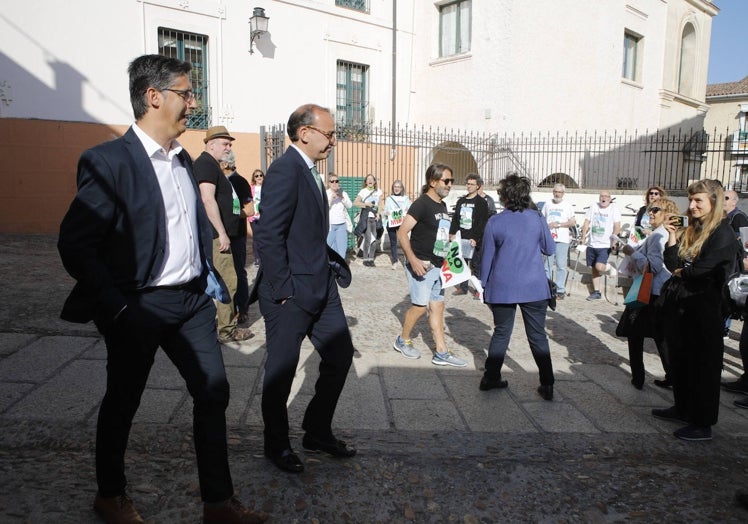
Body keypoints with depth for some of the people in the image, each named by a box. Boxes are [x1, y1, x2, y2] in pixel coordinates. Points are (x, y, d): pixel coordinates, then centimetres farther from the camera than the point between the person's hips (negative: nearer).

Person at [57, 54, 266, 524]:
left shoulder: (184, 159, 9)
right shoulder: (110, 161, -14)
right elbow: (74, 244, -16)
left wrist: (208, 278, 8)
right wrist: (118, 308, -16)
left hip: (194, 300, 7)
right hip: (142, 307, -6)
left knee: (214, 392, 8)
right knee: (123, 403, 13)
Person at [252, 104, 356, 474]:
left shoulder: (309, 172, 13)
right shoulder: (285, 170, -16)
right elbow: (268, 237, -22)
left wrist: (333, 261, 8)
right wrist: (282, 290, -20)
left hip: (320, 287, 10)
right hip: (290, 293, -10)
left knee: (340, 355, 15)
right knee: (282, 369, 7)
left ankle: (318, 432, 31)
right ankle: (277, 445, 28)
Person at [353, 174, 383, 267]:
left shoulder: (378, 191, 10)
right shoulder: (363, 191, 0)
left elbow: (380, 204, 12)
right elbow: (355, 203, -5)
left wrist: (378, 213, -4)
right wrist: (366, 204, -14)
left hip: (375, 217, 3)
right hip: (366, 217, -3)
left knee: (374, 238, 2)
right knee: (368, 238, -8)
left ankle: (371, 259, 10)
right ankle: (365, 259, 0)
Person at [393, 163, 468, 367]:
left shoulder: (442, 206, 12)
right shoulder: (421, 204, -14)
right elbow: (402, 233, -19)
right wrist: (412, 259, -27)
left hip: (437, 266, 9)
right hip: (421, 265, -8)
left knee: (437, 306, 9)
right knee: (420, 306, -1)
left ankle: (441, 353, 14)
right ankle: (402, 341, 22)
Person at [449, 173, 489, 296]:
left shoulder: (481, 203, -5)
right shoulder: (461, 201, 13)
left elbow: (483, 222, -11)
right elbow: (455, 218, 15)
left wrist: (476, 238, -17)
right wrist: (452, 233, 6)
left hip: (474, 238, -6)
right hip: (461, 237, 6)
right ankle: (463, 287, 19)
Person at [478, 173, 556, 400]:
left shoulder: (495, 222, -5)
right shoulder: (537, 218, -4)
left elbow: (487, 256, 0)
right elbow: (550, 249, 7)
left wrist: (484, 285, 11)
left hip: (502, 288, 0)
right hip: (534, 287, 0)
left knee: (501, 333, 15)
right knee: (538, 336, 9)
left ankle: (490, 378, 21)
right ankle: (547, 385, 13)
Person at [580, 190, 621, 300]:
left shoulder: (614, 209, -3)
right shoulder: (594, 206, 8)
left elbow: (617, 226, -9)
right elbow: (586, 222, 9)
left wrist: (614, 236, -24)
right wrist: (583, 236, 1)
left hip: (605, 245, -4)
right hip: (592, 244, 5)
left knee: (599, 267, -21)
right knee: (593, 269, 9)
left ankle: (609, 266, 15)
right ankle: (596, 292, 20)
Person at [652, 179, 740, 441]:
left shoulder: (723, 233, -12)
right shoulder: (688, 232, 11)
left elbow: (703, 270, -20)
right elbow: (672, 263, 5)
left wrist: (681, 272, -2)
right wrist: (671, 236, -4)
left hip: (703, 309, -8)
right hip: (677, 306, 8)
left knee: (703, 366, 2)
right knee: (678, 360, 17)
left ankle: (703, 424, 13)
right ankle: (683, 408, 33)